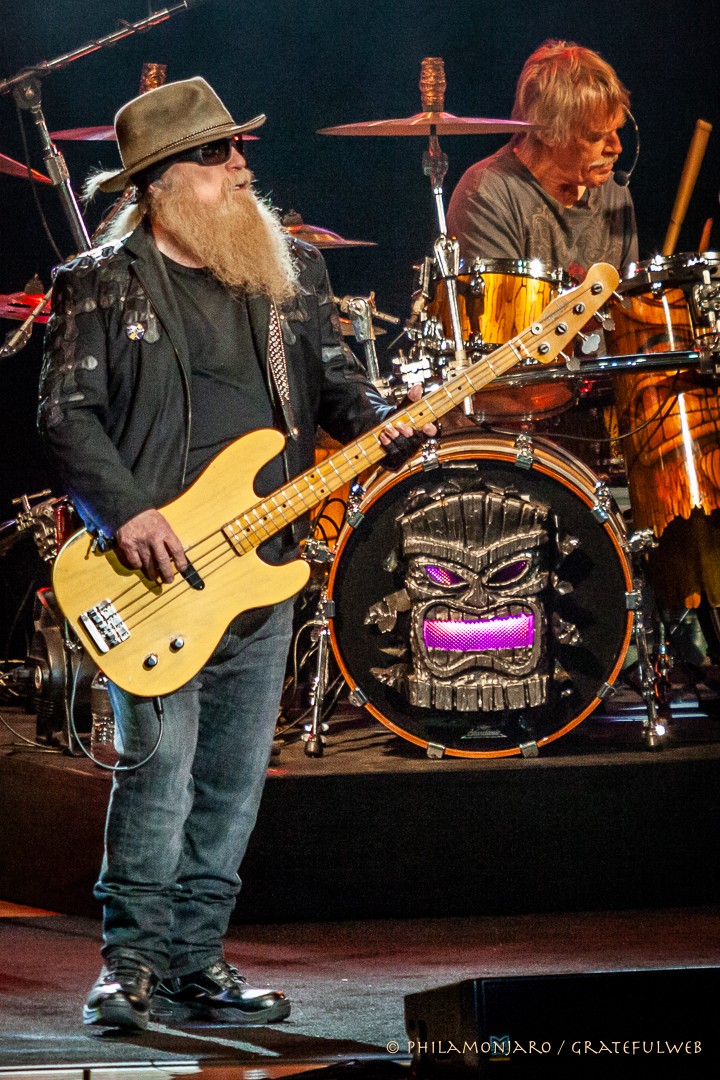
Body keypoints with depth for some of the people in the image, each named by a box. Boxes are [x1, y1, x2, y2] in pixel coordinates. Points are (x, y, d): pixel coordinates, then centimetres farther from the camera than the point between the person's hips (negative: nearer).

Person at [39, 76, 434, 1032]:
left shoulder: (293, 269, 13)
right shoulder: (100, 286, -2)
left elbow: (333, 375, 17)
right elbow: (66, 413, -6)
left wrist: (379, 425, -5)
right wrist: (126, 515, -17)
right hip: (157, 565, -5)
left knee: (235, 779, 8)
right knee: (159, 771, -10)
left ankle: (196, 960, 18)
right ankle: (132, 962, 3)